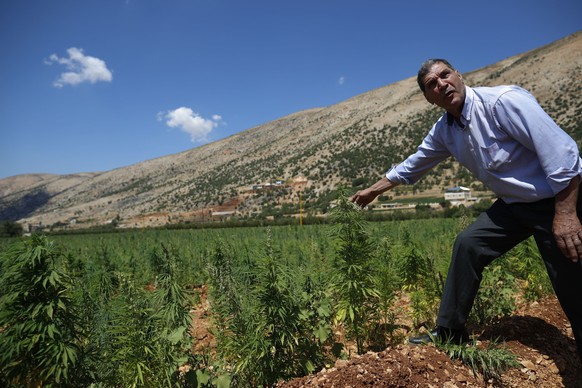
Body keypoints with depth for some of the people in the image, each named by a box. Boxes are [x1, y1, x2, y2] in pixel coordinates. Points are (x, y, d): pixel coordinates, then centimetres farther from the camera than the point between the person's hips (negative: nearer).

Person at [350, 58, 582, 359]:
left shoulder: (503, 100, -23)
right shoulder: (444, 131, 0)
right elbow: (412, 166, 12)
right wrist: (373, 190, 17)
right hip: (513, 203, 7)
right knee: (468, 243, 1)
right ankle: (449, 333, 13)